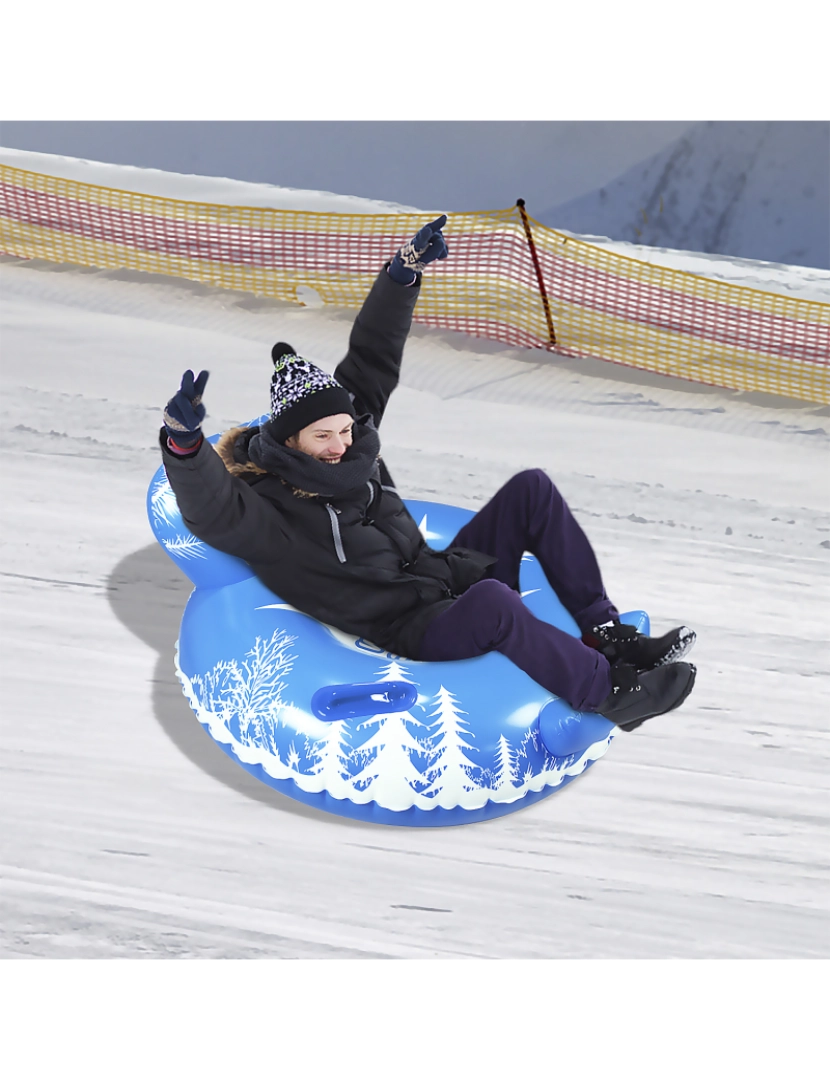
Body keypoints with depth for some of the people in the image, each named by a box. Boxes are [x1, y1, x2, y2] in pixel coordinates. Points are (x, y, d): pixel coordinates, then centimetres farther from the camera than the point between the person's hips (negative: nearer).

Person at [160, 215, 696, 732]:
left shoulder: (351, 435, 4)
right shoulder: (266, 506, -16)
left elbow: (372, 357, 8)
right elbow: (210, 509, -36)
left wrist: (404, 273, 1)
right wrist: (184, 441, -55)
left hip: (448, 574, 9)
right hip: (413, 633, -9)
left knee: (532, 489, -2)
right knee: (491, 600, -40)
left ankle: (607, 632, 0)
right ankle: (607, 691, -19)